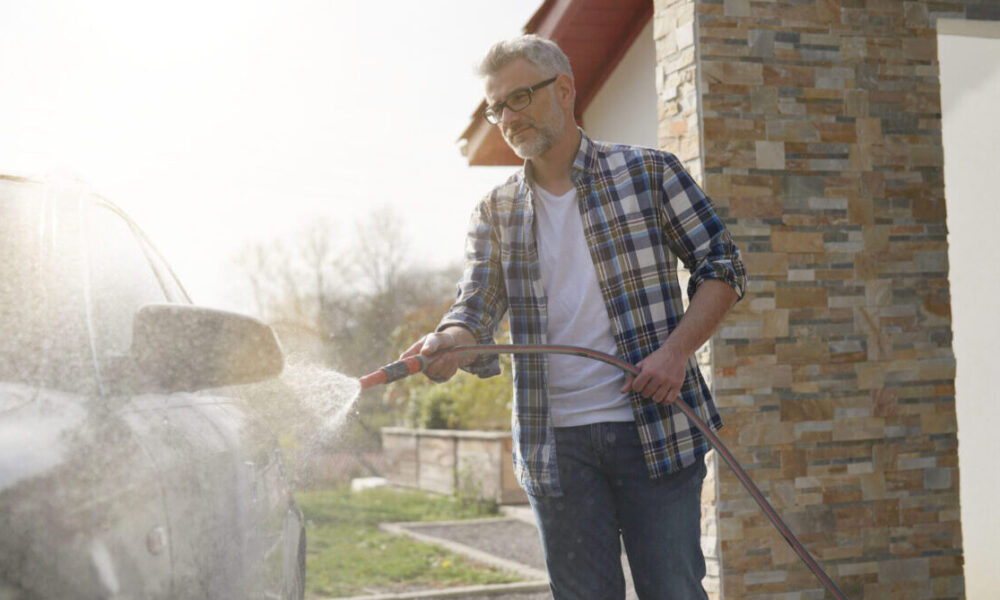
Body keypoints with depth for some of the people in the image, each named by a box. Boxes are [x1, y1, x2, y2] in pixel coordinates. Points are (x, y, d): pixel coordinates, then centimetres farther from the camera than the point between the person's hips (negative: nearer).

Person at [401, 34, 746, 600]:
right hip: (555, 441, 3)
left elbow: (722, 267, 3)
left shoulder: (650, 172, 2)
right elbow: (478, 308, 0)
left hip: (655, 427, -2)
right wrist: (449, 342, -24)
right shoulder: (495, 213, 9)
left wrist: (676, 350, -12)